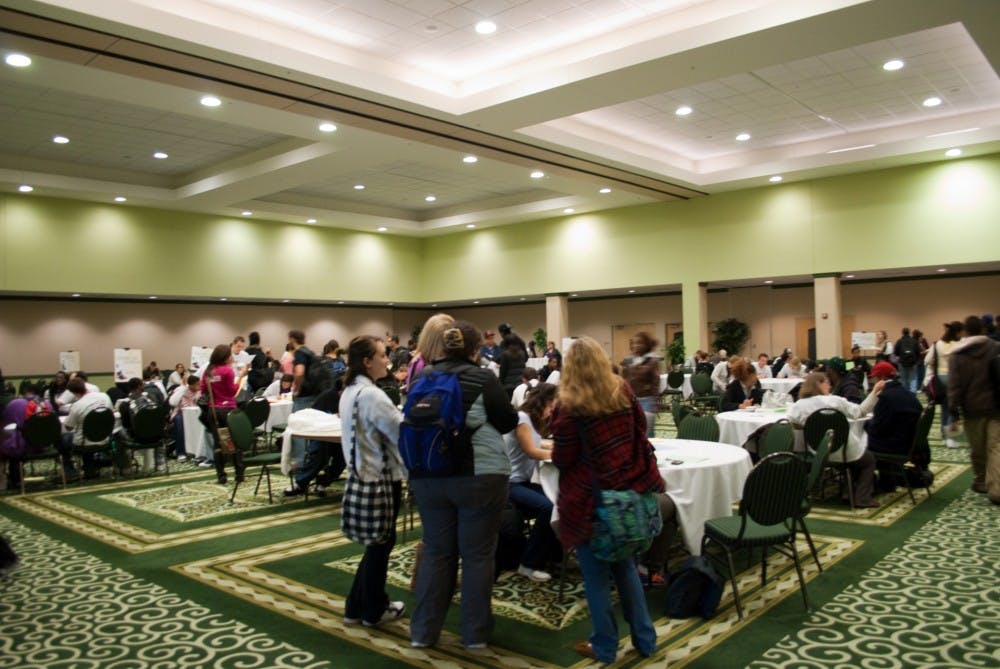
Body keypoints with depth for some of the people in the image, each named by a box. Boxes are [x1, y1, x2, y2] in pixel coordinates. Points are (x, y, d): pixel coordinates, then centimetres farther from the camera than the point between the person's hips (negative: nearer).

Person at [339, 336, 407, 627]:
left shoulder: (349, 391, 9)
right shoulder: (371, 395, -21)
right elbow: (403, 432, -23)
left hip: (362, 473, 9)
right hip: (381, 477, -9)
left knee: (375, 541, 19)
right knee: (381, 542, 5)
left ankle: (357, 606, 27)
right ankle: (373, 610, 19)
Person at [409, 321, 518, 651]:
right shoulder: (483, 379, -10)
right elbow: (509, 422, -3)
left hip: (428, 478, 4)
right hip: (478, 477, -4)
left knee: (436, 552, 15)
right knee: (477, 554, 8)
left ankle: (423, 630, 21)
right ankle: (475, 633, 18)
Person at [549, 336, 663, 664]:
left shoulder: (570, 406, -17)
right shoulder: (623, 391, -1)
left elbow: (562, 459, -11)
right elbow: (640, 430, 12)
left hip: (590, 497, -5)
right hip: (627, 490, 6)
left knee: (596, 574, 9)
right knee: (625, 565, 20)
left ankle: (605, 647, 20)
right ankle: (645, 638, 26)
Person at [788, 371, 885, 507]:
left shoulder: (798, 406, -8)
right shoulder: (834, 401, -13)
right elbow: (861, 411, -6)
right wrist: (874, 392, 0)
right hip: (845, 453, -5)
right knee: (869, 459, 28)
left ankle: (849, 493, 30)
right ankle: (862, 498, 18)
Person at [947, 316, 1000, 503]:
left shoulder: (957, 355, -3)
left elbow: (954, 387, -6)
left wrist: (954, 415, -4)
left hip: (973, 409, 0)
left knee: (977, 450, 13)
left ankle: (981, 482, 27)